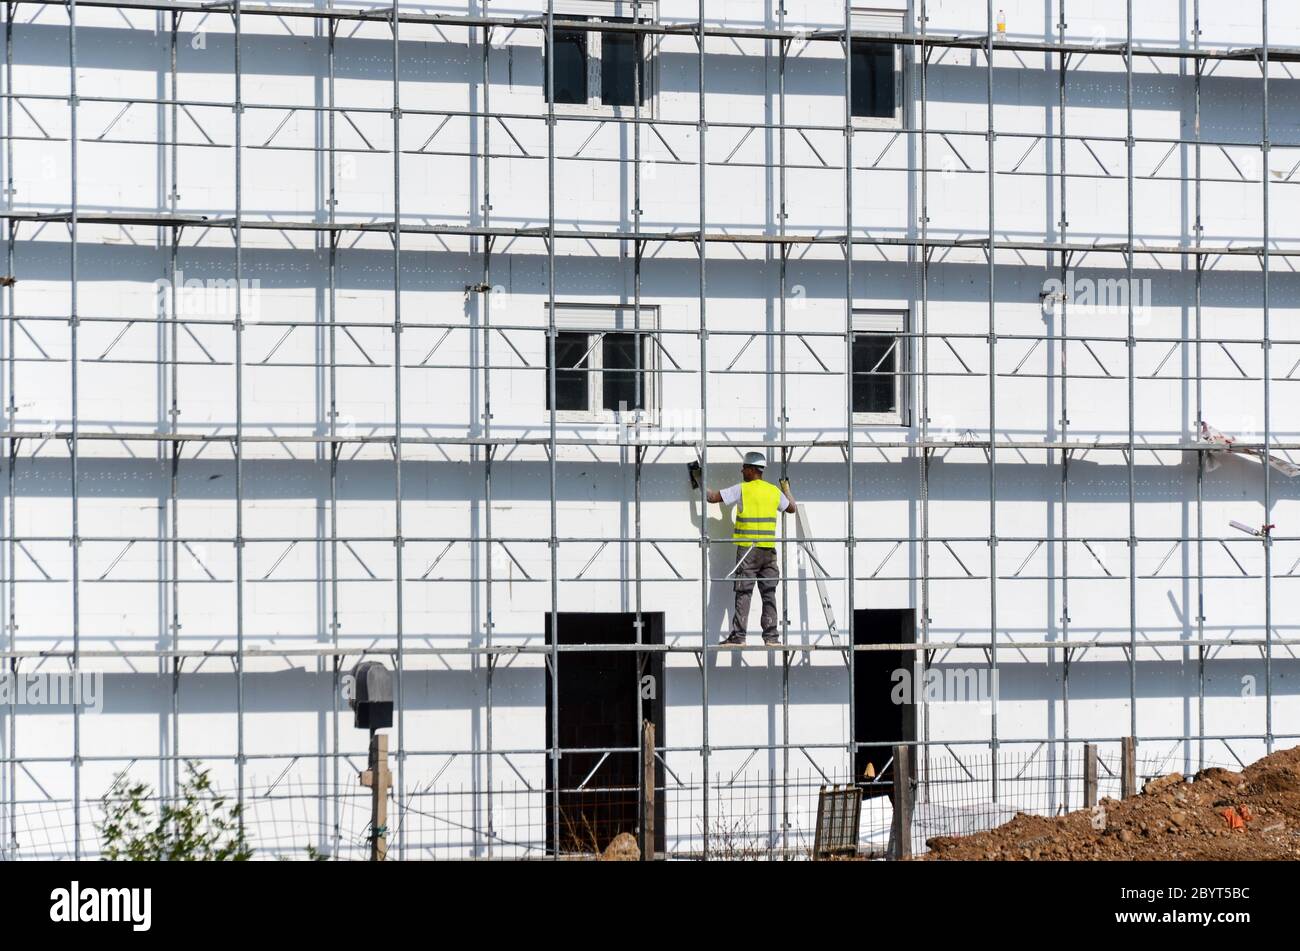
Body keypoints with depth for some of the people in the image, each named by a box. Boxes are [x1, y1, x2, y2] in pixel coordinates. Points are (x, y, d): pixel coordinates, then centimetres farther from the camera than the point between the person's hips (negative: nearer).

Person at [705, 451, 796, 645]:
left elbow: (712, 497, -4)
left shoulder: (742, 489, -6)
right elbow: (791, 508, 25)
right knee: (769, 593, 6)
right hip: (769, 549, 4)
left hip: (747, 549, -4)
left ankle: (738, 636, -6)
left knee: (744, 593, -3)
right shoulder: (774, 491, 8)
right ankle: (771, 635, 4)